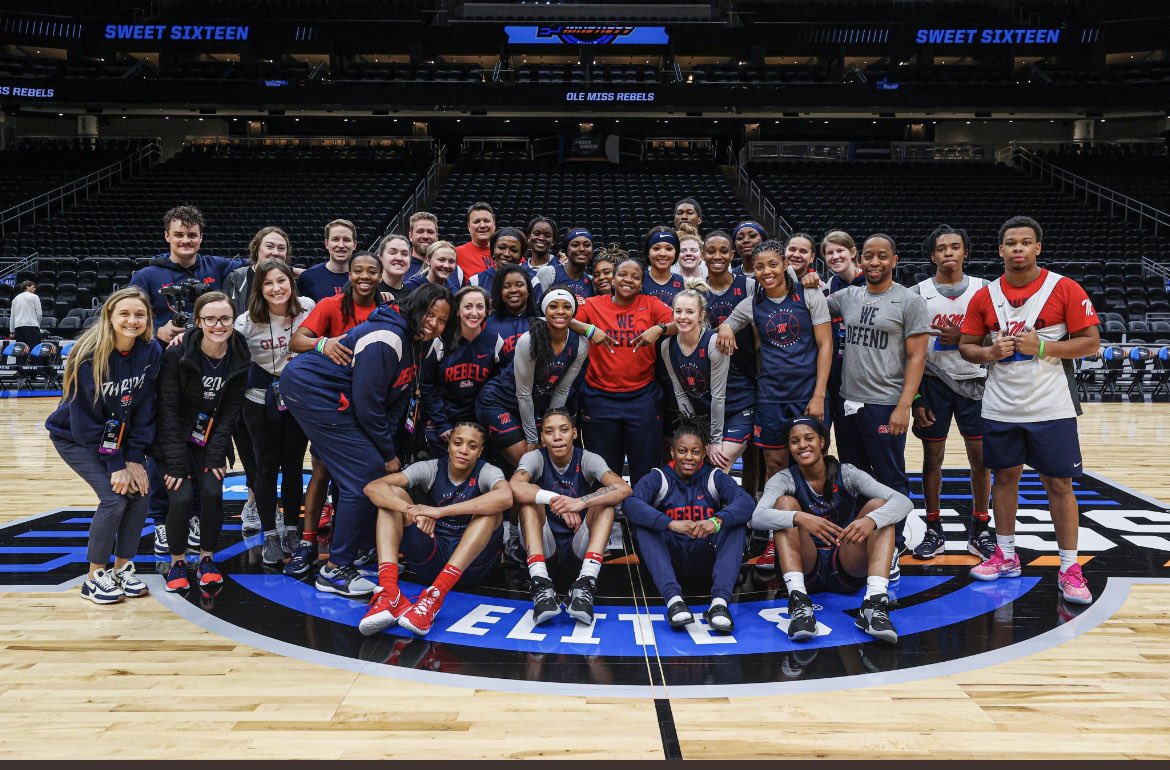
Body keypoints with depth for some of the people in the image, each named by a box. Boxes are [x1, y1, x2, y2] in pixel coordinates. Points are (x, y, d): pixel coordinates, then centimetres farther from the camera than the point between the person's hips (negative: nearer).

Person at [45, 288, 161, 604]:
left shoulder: (151, 353, -15)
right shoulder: (89, 357, -26)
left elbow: (144, 410, -10)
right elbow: (86, 420, -21)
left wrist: (135, 458, -14)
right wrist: (116, 465, -21)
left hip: (119, 434, 5)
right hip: (76, 437, -4)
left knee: (139, 491, -8)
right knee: (114, 497, -16)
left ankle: (122, 568, 10)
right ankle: (95, 578, 0)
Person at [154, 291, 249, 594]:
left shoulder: (240, 359, -9)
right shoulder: (178, 354, -19)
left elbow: (230, 412, -6)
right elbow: (167, 409, -17)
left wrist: (215, 457, -13)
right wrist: (176, 462, -21)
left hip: (211, 441, 2)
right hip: (174, 440, -2)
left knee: (212, 492, -17)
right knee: (182, 497, -18)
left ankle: (206, 560, 6)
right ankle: (177, 561, 7)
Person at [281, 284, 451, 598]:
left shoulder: (414, 343, 8)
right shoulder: (386, 340, -23)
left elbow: (398, 400, 7)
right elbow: (367, 405, -23)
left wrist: (387, 446, -3)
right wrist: (389, 454, -13)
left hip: (337, 401, 10)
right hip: (311, 391, -10)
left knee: (375, 469, 10)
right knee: (367, 473, -12)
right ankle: (335, 570, -2)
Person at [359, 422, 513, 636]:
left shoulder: (487, 472, -7)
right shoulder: (431, 469, -1)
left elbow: (505, 497, -34)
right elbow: (373, 487, -14)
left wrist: (440, 511, -37)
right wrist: (412, 510, -34)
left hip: (470, 564, -2)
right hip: (430, 560, 2)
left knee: (491, 509, -27)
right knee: (393, 494, -12)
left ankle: (435, 596, -39)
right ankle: (389, 594, -33)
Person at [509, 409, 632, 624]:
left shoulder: (588, 459, -6)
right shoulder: (534, 458, -7)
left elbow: (624, 489, -25)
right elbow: (514, 486, -30)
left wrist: (581, 502, -40)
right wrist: (555, 500, -41)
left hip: (580, 545, 1)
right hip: (543, 546, 0)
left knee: (606, 498, -22)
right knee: (529, 496, -24)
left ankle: (586, 582, -37)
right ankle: (540, 583, -38)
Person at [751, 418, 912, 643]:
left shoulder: (846, 474, -3)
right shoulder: (784, 479, -5)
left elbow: (904, 502, -16)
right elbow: (757, 517, -25)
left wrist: (871, 520, -38)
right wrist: (799, 518, -43)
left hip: (848, 568, 1)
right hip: (804, 569, -1)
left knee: (879, 505, -17)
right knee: (786, 502, -21)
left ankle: (875, 603, -35)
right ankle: (799, 602, -36)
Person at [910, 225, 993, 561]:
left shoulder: (982, 289, 3)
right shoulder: (919, 293, 1)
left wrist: (964, 338, -16)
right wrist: (916, 397, -5)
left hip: (973, 381, 1)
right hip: (933, 381, -1)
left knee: (980, 457, 3)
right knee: (932, 457, 5)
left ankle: (979, 530, 17)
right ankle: (934, 531, 15)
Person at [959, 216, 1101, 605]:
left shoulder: (1065, 289, -5)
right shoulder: (985, 296, 3)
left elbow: (1091, 342, -6)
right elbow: (966, 345, 8)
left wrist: (1042, 346, -18)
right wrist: (991, 353, -12)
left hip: (1050, 408, -3)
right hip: (1000, 408, 3)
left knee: (1059, 484, 2)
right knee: (1005, 478, 12)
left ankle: (1069, 568, 12)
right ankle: (1005, 556, 26)